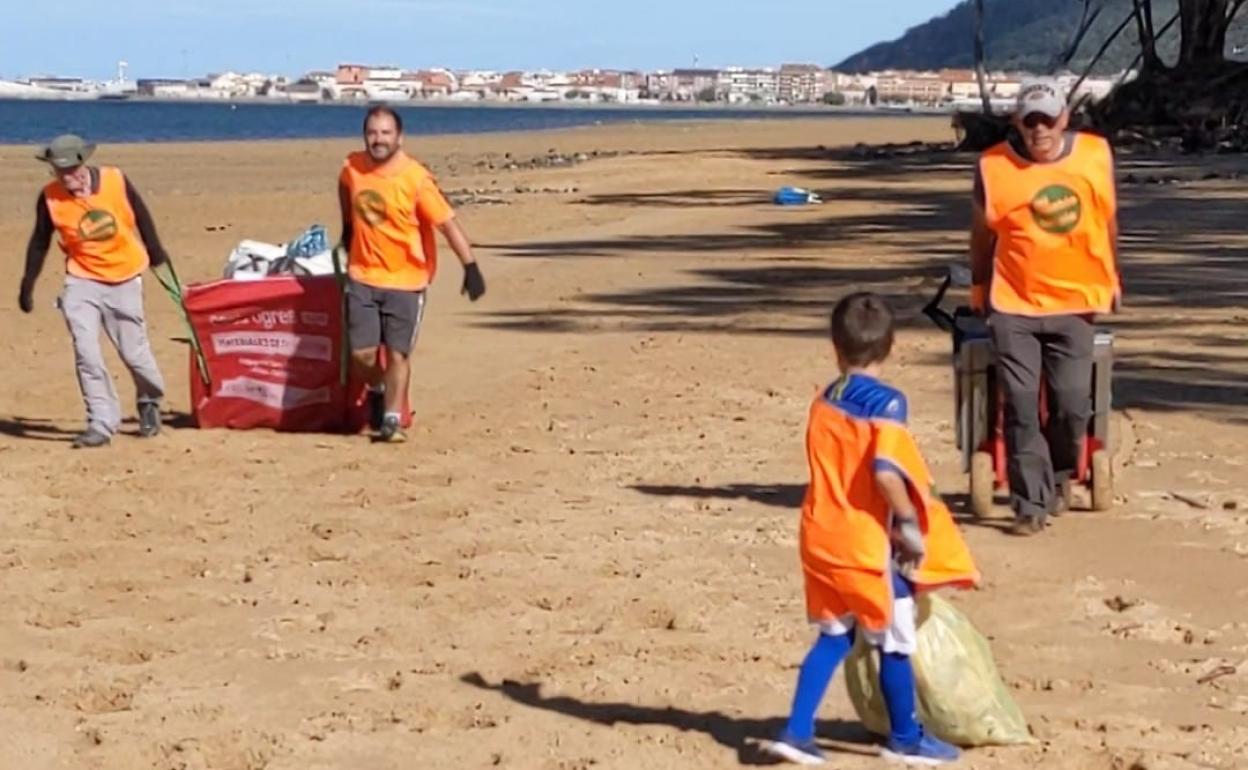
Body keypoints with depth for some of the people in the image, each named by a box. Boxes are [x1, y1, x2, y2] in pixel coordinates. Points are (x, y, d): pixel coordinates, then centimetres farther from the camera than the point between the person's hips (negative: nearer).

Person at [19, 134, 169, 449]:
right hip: (81, 282, 0)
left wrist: (156, 253, 12)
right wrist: (27, 286, 3)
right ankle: (101, 423, -5)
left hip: (124, 280, 0)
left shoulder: (116, 181, -13)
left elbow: (141, 215, 3)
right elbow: (39, 243, 1)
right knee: (85, 352, -12)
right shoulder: (50, 198, -11)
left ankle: (150, 402, 33)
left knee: (133, 352, 5)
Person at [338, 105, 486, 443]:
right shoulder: (353, 168, -3)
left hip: (406, 281, -3)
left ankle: (391, 419, 12)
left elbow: (447, 223, -17)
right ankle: (377, 390, 31)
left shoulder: (416, 179, -16)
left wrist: (470, 266, -23)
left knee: (397, 353, -1)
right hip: (362, 277, 3)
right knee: (361, 353, 0)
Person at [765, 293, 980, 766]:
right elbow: (885, 471, -27)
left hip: (824, 538, 6)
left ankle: (797, 731, 9)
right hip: (870, 541, -6)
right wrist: (909, 523, -16)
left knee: (834, 635, 15)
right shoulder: (886, 403, -14)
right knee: (894, 640, 9)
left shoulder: (823, 404, 6)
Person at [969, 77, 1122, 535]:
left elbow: (1108, 222, 12)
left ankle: (1060, 477, 27)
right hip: (1013, 307, -1)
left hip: (1076, 303, 1)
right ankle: (1031, 504, 3)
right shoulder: (994, 167, -6)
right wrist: (979, 291, 14)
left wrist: (1112, 281, 19)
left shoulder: (1096, 155, 0)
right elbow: (982, 234, 7)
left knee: (1072, 404, -1)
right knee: (1021, 406, -4)